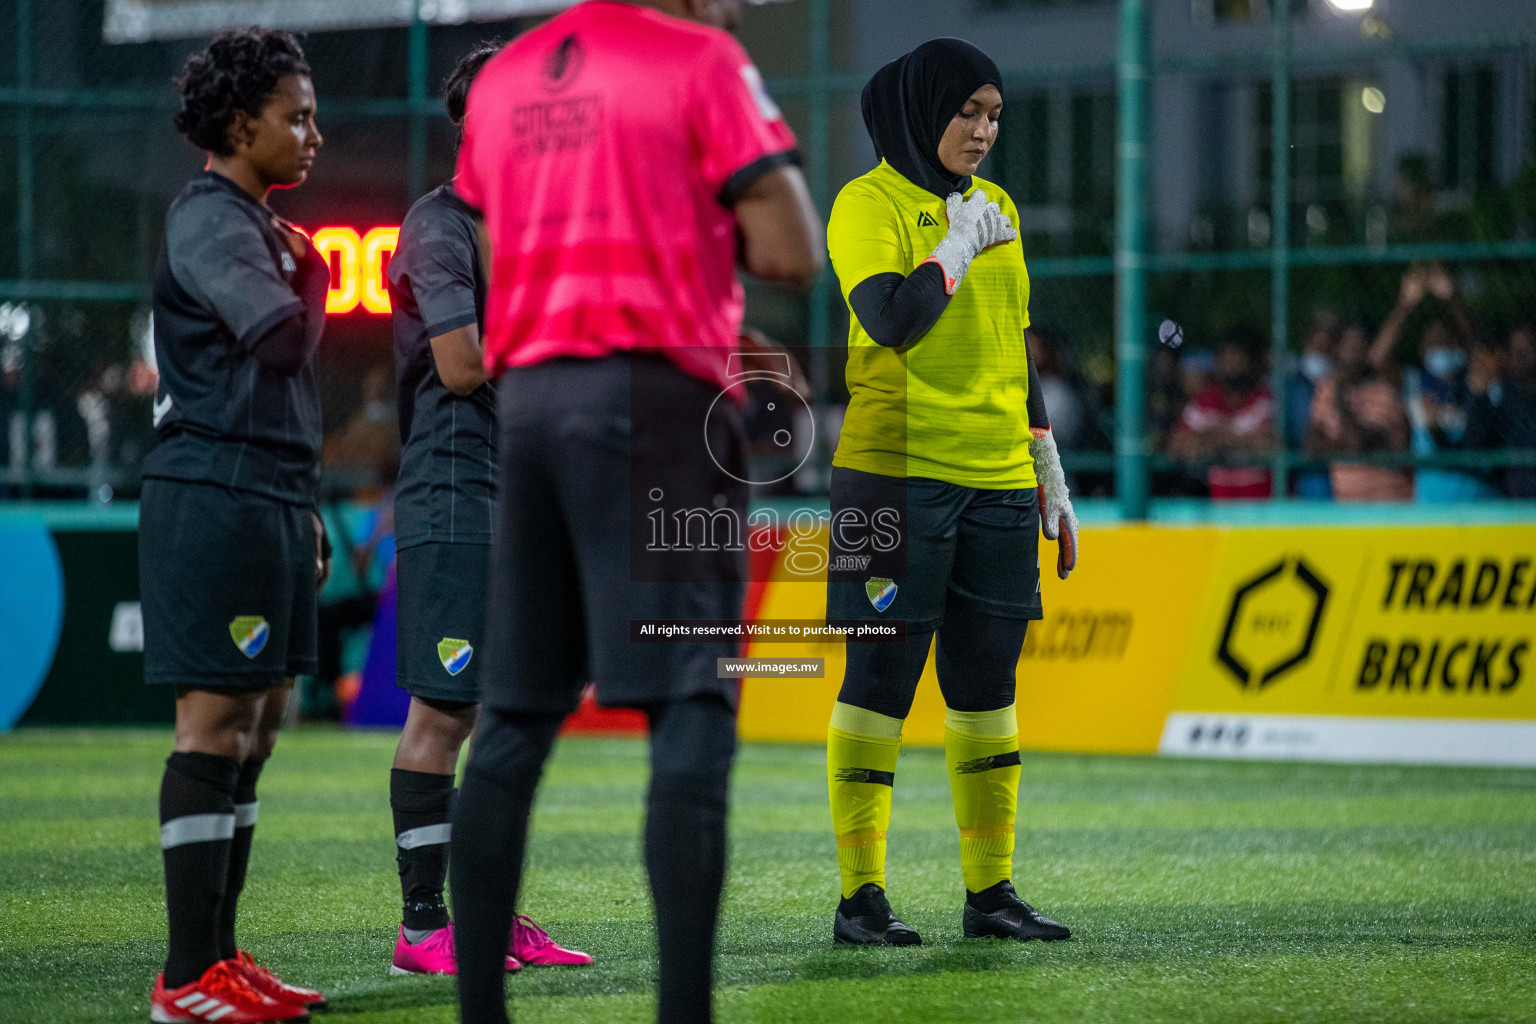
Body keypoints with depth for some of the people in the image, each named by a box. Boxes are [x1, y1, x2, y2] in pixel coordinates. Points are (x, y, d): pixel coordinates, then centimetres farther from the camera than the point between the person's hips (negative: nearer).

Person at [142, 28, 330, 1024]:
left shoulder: (260, 224, 21)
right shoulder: (210, 220, -11)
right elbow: (282, 338, -26)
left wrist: (303, 507, 24)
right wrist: (313, 274, -7)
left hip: (266, 500, 10)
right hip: (214, 495, -10)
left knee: (259, 725, 10)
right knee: (216, 727, -10)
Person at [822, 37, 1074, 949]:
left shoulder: (997, 208, 16)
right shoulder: (868, 205, -4)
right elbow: (891, 319, -21)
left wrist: (1052, 478, 20)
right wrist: (961, 243, -11)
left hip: (998, 480, 6)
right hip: (899, 473, -6)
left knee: (988, 687, 7)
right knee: (882, 679, -4)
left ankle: (991, 890, 12)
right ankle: (861, 897, -1)